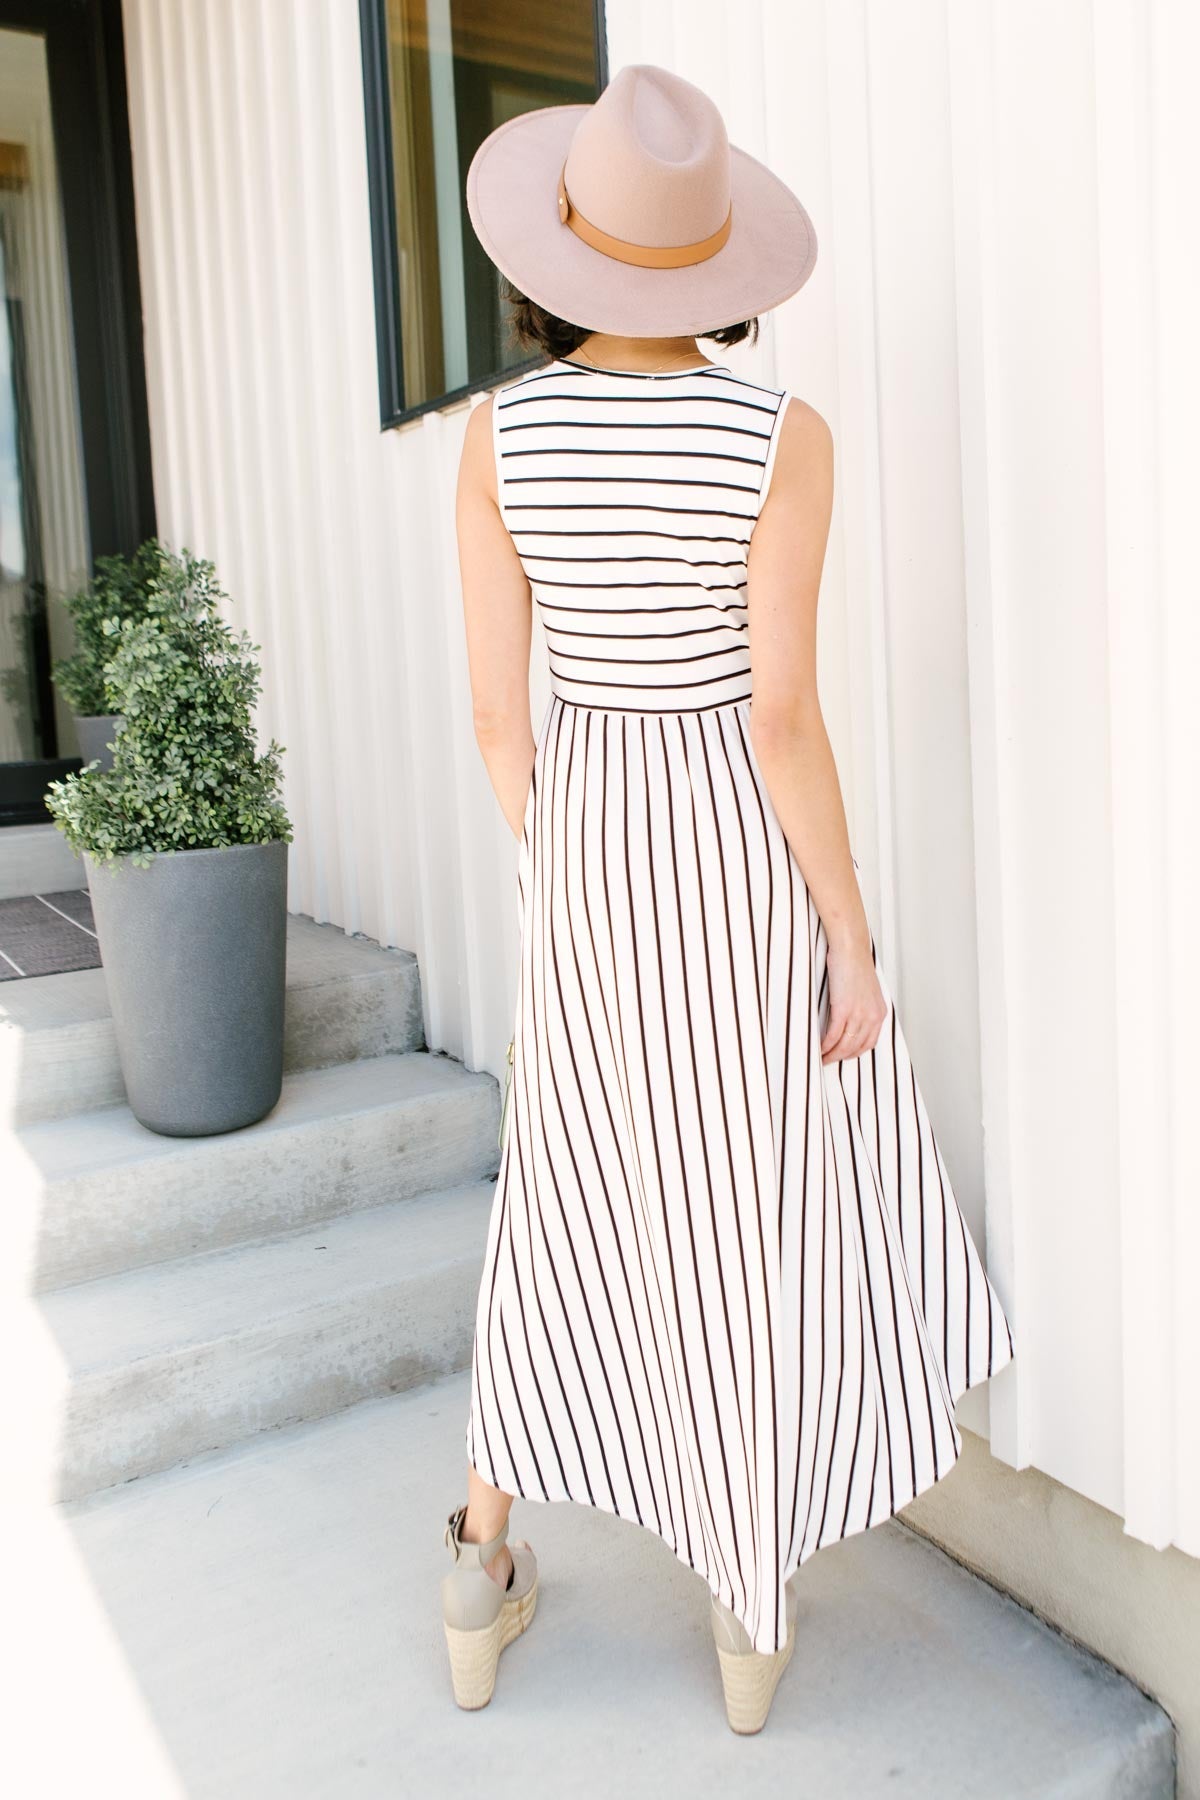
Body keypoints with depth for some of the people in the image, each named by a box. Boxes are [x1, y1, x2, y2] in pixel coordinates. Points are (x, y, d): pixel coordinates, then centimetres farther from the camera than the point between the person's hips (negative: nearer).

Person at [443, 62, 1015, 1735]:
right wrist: (855, 945, -6)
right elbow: (781, 717, -16)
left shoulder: (500, 433, -4)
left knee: (573, 1198, 20)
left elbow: (497, 708, -2)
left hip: (588, 847, 3)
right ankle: (751, 1612, 30)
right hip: (750, 854, -2)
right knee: (769, 1216, 14)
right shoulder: (783, 437, -12)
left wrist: (564, 882, 13)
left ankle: (483, 1578, 30)